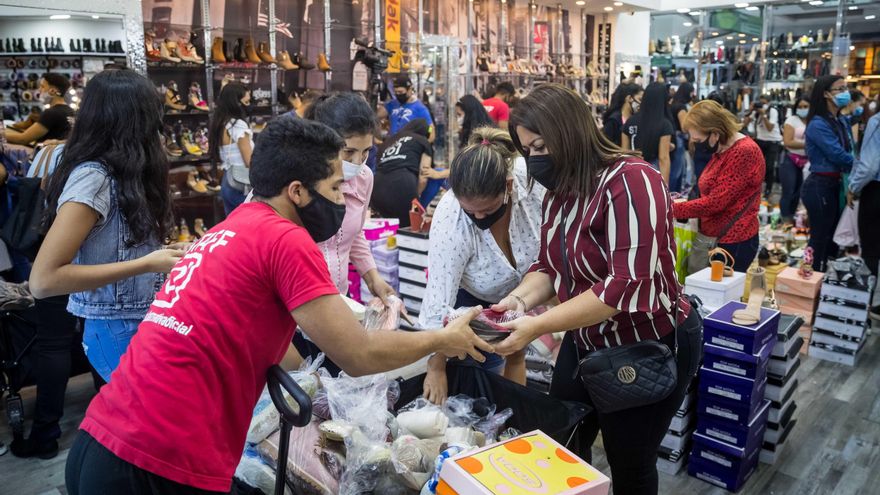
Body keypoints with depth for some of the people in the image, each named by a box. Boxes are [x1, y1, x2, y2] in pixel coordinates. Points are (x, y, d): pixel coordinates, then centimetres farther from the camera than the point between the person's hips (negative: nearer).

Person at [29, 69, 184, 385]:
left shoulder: (119, 174, 6)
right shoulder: (93, 177, -18)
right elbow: (43, 280, -23)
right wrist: (146, 264, -24)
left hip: (141, 323, 8)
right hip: (118, 332, -8)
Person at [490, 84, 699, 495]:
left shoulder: (631, 182, -25)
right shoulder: (560, 191, 1)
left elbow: (628, 286, -31)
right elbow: (549, 265, 8)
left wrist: (537, 327, -31)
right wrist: (519, 299, -14)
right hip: (585, 345, 8)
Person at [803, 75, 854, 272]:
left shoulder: (840, 121, 11)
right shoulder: (818, 124, -16)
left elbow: (847, 152, 8)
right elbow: (838, 155, -20)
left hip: (834, 184, 9)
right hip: (820, 186, -9)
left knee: (831, 235, 15)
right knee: (820, 237, -1)